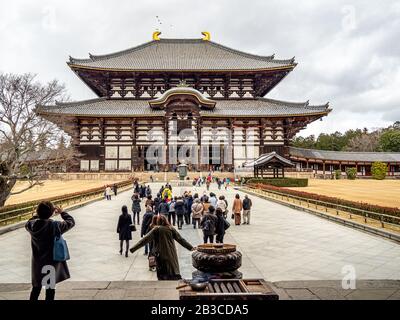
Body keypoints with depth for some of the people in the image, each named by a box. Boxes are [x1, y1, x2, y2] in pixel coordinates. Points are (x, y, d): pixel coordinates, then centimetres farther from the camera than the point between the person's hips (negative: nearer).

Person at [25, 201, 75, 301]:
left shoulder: (32, 225, -12)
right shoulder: (55, 226, -23)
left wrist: (39, 214, 11)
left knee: (36, 287, 22)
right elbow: (71, 222, -8)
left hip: (37, 263, 4)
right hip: (52, 262, -4)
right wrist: (62, 212, 3)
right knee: (50, 289, 12)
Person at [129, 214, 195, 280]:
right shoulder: (171, 229, 2)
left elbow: (145, 239, -9)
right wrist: (191, 247, 11)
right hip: (171, 255, 2)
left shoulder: (156, 230, -7)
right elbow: (180, 239, 4)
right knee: (174, 272, 10)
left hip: (161, 255, -2)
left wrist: (133, 248, -7)